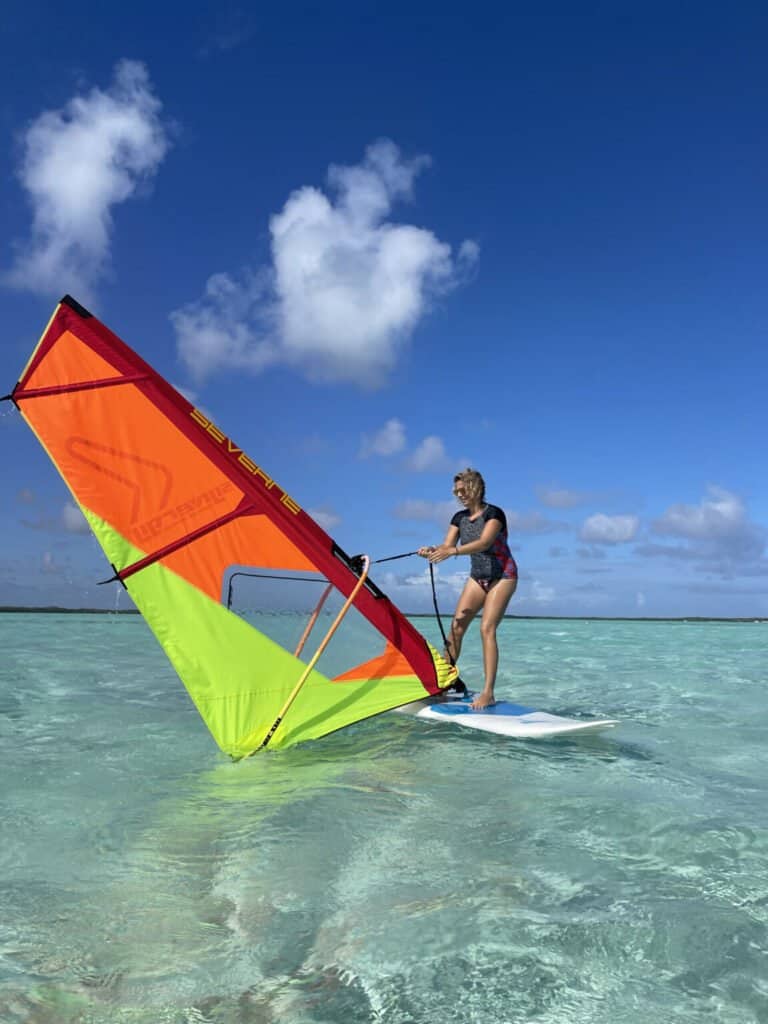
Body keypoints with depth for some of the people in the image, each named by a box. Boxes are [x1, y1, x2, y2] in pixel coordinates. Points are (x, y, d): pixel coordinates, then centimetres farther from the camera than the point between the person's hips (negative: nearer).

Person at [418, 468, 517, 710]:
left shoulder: (494, 513, -15)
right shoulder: (460, 518, 5)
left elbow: (484, 542, -31)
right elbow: (447, 546, -4)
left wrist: (452, 551, -43)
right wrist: (431, 551, -27)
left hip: (502, 576, -6)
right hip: (477, 577, 6)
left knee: (487, 629, -17)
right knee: (456, 626, -2)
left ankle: (488, 693, -16)